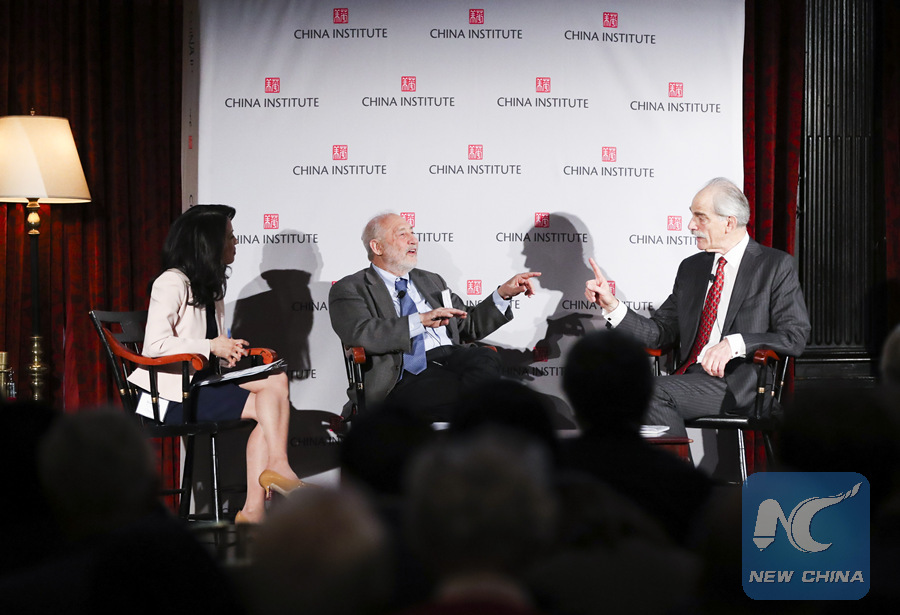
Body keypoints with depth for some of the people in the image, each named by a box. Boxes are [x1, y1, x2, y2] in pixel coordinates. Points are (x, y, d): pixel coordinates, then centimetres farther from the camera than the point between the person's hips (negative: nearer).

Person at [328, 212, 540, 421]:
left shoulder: (431, 281, 31)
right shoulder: (350, 289, 10)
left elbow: (469, 325, 34)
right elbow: (360, 334, -11)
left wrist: (503, 293, 21)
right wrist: (420, 321, -17)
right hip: (405, 377, -6)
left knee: (486, 358, -33)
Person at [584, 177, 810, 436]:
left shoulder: (776, 265, 4)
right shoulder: (690, 268, 22)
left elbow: (795, 337, -4)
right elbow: (660, 332, 18)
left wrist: (735, 343, -18)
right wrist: (611, 304, 4)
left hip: (738, 380, -5)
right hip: (690, 375, 5)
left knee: (655, 393, -29)